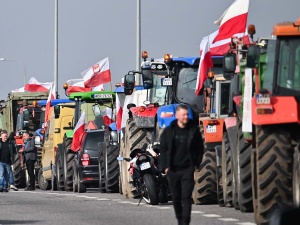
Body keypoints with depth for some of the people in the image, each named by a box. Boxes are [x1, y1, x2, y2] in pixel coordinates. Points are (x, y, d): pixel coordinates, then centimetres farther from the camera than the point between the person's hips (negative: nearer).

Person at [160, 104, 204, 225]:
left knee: (186, 197, -10)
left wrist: (196, 164, 1)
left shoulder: (194, 130, 1)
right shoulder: (169, 131, 3)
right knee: (176, 198, 10)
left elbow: (200, 148, 8)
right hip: (172, 170, 2)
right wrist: (165, 166, -2)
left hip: (188, 169, -2)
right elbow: (163, 149, 6)